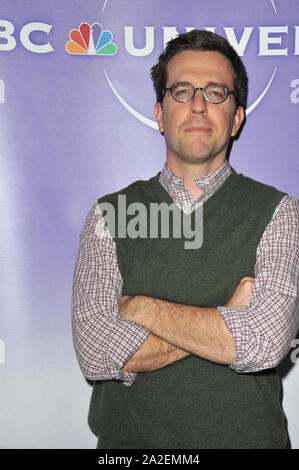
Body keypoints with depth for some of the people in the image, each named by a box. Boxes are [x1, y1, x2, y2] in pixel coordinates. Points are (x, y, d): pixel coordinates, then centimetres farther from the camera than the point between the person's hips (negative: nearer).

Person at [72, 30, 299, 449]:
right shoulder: (109, 215, -3)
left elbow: (265, 343, -20)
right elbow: (96, 353, -14)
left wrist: (140, 307, -15)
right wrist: (228, 318, -16)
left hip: (245, 435, 0)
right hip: (128, 438, 1)